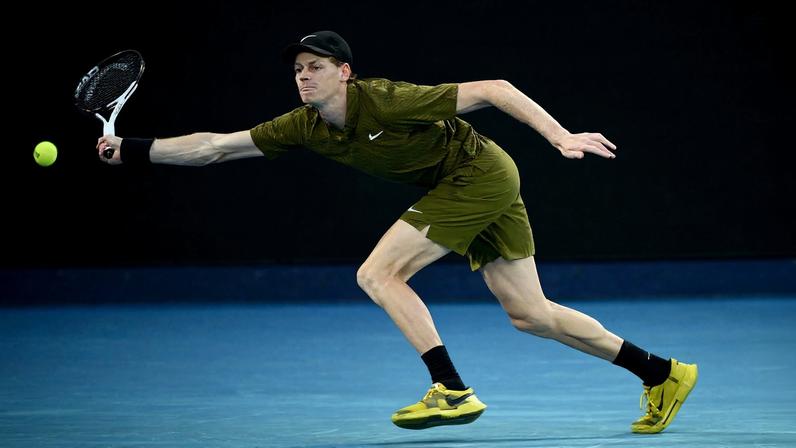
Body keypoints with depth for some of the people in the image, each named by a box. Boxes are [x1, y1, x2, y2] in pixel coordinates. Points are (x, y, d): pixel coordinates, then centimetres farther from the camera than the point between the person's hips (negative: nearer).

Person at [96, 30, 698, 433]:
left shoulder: (385, 101, -25)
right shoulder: (305, 127, -4)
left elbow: (493, 90, -23)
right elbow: (213, 147, -1)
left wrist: (560, 136, -28)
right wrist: (130, 149, -9)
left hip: (479, 172, -8)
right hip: (464, 186, 8)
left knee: (378, 273, -15)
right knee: (530, 314, 10)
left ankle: (453, 392, -13)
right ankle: (663, 374, 18)